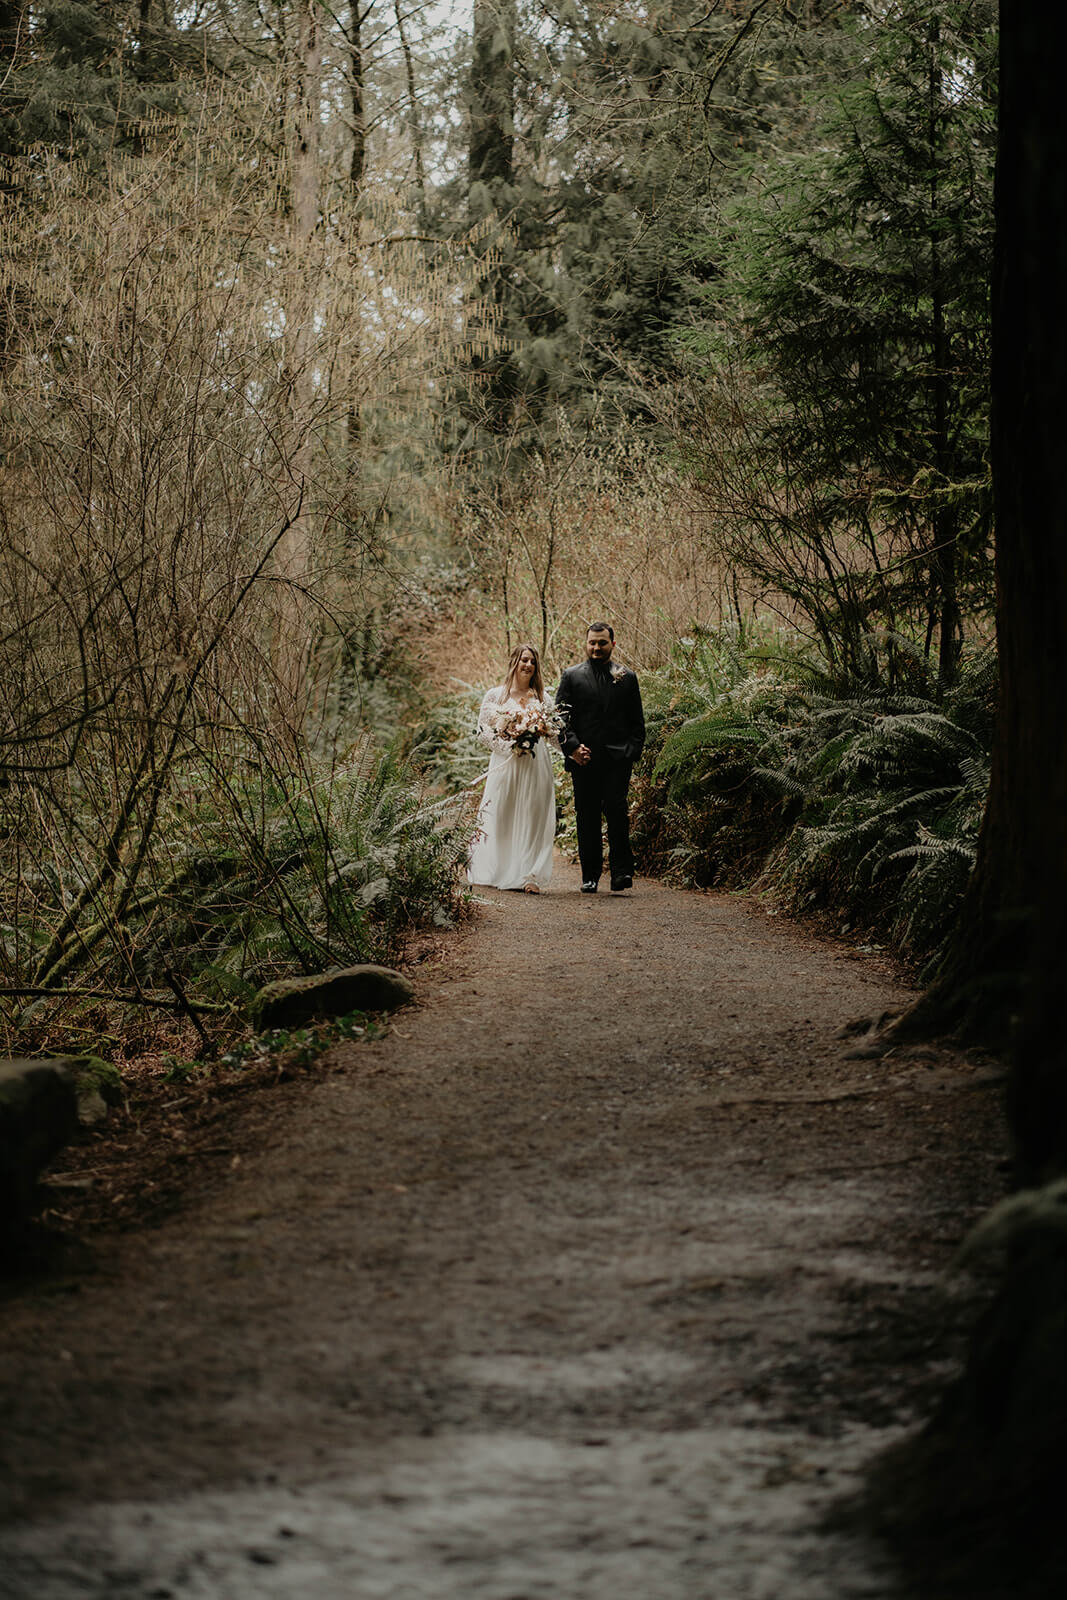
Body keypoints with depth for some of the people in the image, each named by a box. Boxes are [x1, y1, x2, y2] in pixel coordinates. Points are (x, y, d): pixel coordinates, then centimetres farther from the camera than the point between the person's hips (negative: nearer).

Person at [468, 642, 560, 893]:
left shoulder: (542, 698, 11)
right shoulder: (496, 696, 4)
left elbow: (553, 734, 12)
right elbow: (484, 731, 0)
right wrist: (509, 746, -12)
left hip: (536, 766, 2)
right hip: (506, 764, -2)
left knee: (532, 818, -2)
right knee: (502, 817, 0)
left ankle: (529, 876, -4)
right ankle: (498, 874, 11)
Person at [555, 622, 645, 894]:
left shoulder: (627, 677, 13)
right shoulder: (571, 676, 11)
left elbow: (637, 721, 13)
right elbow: (561, 716, 5)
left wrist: (633, 751, -1)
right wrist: (572, 746, -9)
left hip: (618, 759, -1)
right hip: (584, 759, 1)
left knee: (616, 810, -14)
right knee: (587, 818, 2)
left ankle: (621, 871, -11)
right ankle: (590, 876, 8)